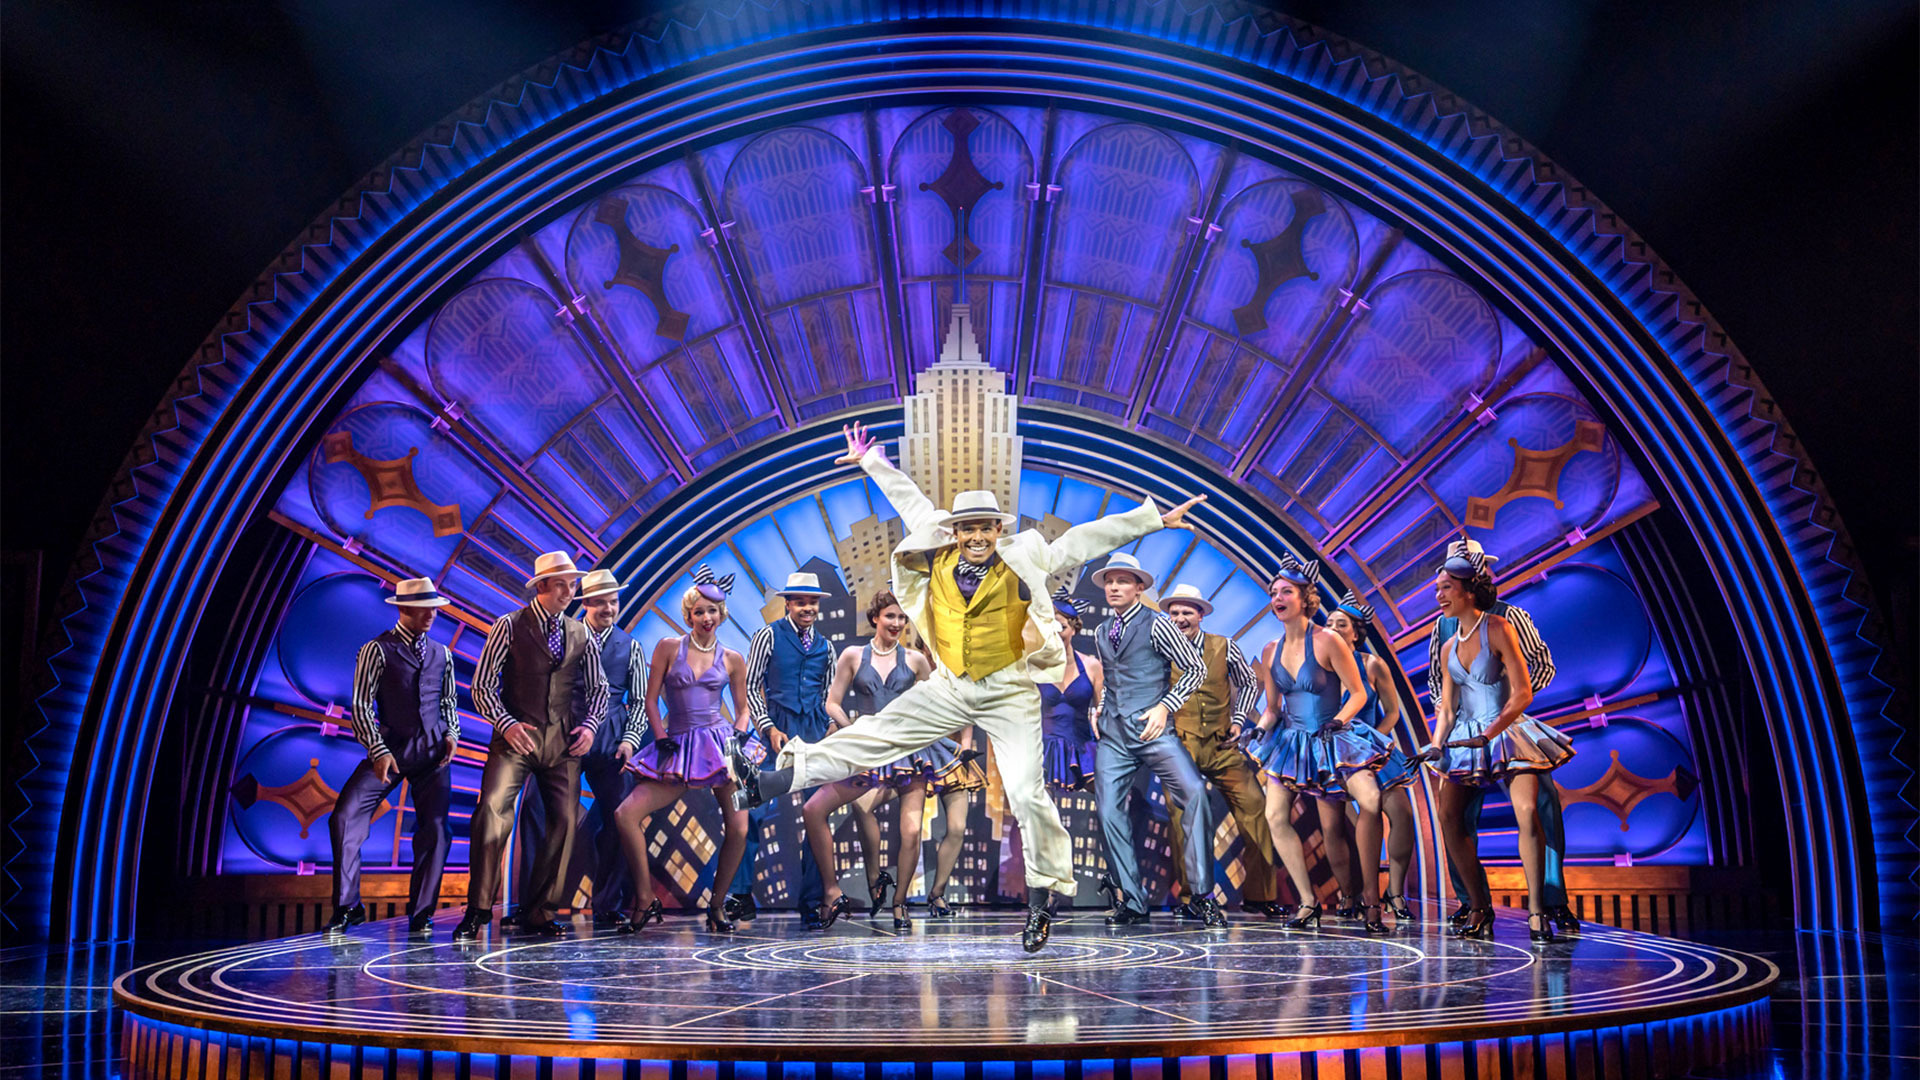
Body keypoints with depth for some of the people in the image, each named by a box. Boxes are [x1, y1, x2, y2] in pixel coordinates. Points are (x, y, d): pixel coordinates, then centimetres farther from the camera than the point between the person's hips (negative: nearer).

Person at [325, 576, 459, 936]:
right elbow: (361, 704, -5)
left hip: (434, 750, 3)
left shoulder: (442, 653, 14)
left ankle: (421, 915, 7)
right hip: (392, 746, -3)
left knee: (434, 830, -3)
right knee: (345, 817, -15)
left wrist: (452, 734, 3)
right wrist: (378, 751, -15)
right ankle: (347, 907, -3)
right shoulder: (377, 650, -1)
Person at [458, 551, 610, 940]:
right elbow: (482, 686, -3)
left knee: (565, 822, -1)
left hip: (563, 742, 4)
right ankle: (478, 910, -10)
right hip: (516, 735, -4)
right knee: (492, 811, -19)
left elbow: (598, 687, 17)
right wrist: (506, 723, -18)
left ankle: (540, 913, 10)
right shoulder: (509, 627, 0)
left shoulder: (581, 634, 11)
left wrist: (590, 724, -1)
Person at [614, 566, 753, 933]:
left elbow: (743, 709, 14)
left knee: (738, 828, -10)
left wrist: (738, 737, -4)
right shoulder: (668, 647, 5)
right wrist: (662, 739, -6)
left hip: (720, 742, 0)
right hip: (679, 748, 0)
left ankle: (716, 906, 9)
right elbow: (650, 699, 5)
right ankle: (645, 900, -2)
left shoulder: (732, 660, 8)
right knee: (625, 815, -14)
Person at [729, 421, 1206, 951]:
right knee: (873, 735, -3)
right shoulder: (938, 557, 0)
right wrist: (871, 462, 25)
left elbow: (1088, 538, -7)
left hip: (1010, 694, -3)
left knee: (1026, 792, -8)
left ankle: (1041, 900, 6)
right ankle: (776, 780, -2)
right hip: (949, 689, 3)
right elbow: (911, 503, 14)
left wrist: (1154, 518, -6)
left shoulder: (1024, 563, -8)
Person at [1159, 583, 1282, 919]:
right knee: (1181, 818, -4)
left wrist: (1239, 720, 6)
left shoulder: (1224, 648, 5)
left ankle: (1258, 894, 8)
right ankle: (1190, 898, 8)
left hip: (1223, 744, 1)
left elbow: (1249, 683, 17)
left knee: (1255, 809, -4)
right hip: (1180, 746, -1)